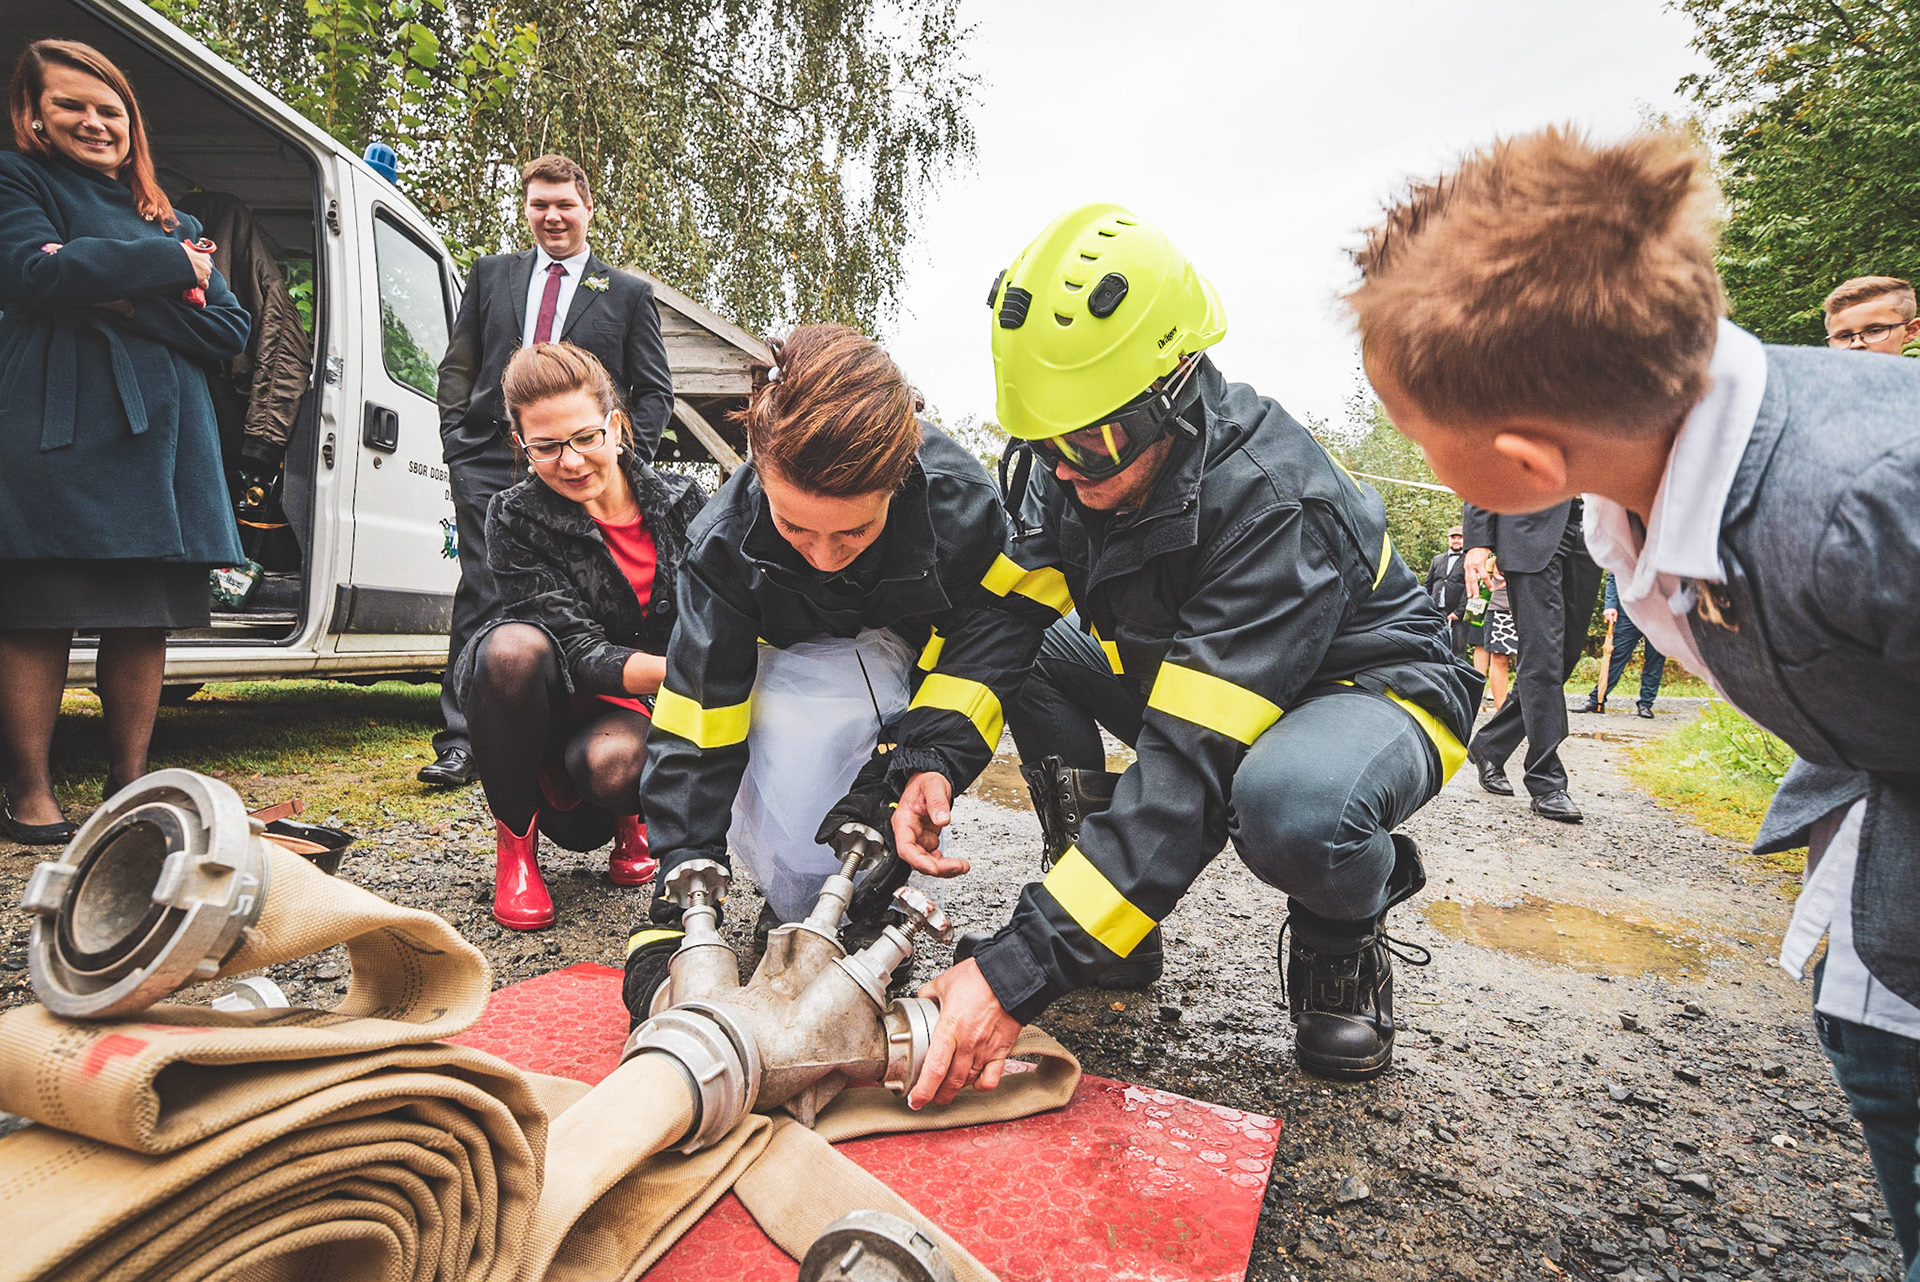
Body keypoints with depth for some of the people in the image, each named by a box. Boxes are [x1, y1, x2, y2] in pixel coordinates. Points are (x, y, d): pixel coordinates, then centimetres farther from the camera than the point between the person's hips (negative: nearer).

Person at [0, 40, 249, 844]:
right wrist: (171, 263, -4)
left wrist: (131, 306, -6)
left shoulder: (171, 221, 22)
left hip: (162, 443, 4)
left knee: (147, 618, 3)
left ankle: (129, 785, 12)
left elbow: (228, 330, 10)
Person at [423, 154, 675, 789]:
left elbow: (654, 390, 10)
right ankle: (460, 743, 3)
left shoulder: (628, 293, 12)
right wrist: (456, 440, 5)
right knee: (481, 598, -2)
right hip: (490, 463, 2)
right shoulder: (491, 274, 17)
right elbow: (457, 367, 18)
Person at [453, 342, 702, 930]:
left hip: (646, 711, 0)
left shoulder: (683, 502, -6)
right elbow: (580, 652, -22)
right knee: (513, 646, -32)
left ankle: (629, 815, 6)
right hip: (561, 701, 0)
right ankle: (515, 840, -11)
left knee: (612, 762, -35)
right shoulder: (515, 517, -11)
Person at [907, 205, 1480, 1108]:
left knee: (1288, 805, -42)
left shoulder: (1273, 499, -34)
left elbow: (1190, 772, -40)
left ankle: (1342, 939, -4)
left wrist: (1018, 973, -44)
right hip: (1193, 679, 7)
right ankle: (1098, 894, 0)